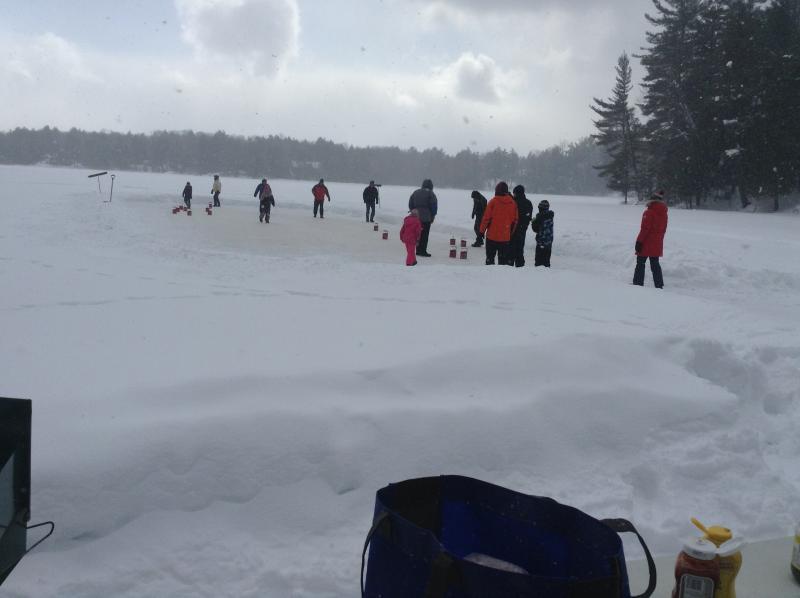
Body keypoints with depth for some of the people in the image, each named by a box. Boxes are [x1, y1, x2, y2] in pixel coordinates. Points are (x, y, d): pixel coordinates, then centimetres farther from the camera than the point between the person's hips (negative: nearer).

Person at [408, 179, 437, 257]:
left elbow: (410, 204, 14)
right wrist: (432, 216, 3)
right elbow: (434, 206, -7)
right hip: (426, 218, -6)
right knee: (424, 234, -2)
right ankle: (423, 251, -3)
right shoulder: (431, 194, -6)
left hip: (416, 216, 6)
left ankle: (418, 250, 15)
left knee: (418, 234, 12)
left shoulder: (415, 193, 12)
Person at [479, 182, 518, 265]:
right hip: (506, 237, 3)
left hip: (492, 235, -3)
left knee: (490, 256, 6)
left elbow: (486, 218, -8)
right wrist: (511, 233, 20)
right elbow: (515, 219, 9)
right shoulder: (512, 203, 2)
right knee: (503, 258, 8)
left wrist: (482, 230, 3)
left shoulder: (493, 201, -10)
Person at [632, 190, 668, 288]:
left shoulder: (649, 213, -16)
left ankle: (638, 283, 4)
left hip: (646, 244, -7)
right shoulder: (664, 214, 6)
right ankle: (659, 285, 12)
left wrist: (639, 242, -15)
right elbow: (663, 229, 13)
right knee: (655, 265, 12)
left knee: (640, 263, 4)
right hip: (657, 245, 7)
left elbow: (645, 229, -18)